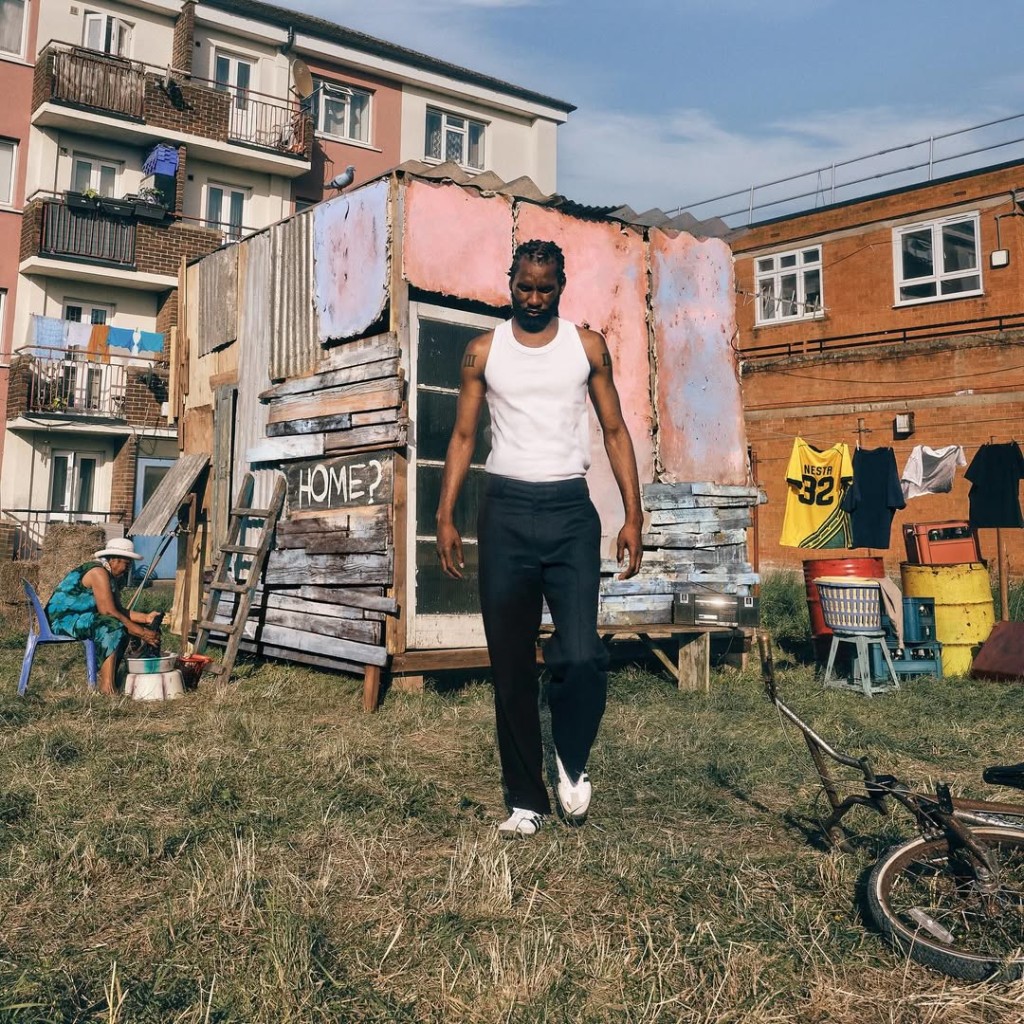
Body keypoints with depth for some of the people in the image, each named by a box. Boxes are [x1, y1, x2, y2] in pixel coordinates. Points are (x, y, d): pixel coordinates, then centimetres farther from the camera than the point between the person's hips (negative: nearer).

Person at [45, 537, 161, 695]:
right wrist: (141, 633, -22)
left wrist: (146, 617, -1)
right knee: (113, 627, -29)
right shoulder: (98, 572, -18)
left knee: (126, 625, 5)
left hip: (79, 618, 11)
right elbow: (110, 613, -24)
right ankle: (107, 688, -32)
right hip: (63, 619, -11)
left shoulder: (109, 575, 13)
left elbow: (119, 610, 12)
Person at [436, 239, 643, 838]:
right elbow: (464, 436, 10)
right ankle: (527, 800, 17)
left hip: (571, 509, -1)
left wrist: (633, 515, -1)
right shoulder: (484, 352, 9)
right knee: (512, 665, 4)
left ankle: (572, 762, 15)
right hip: (506, 510, 1)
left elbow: (616, 431, 8)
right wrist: (446, 517, 0)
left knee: (581, 656, -14)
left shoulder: (587, 346, 8)